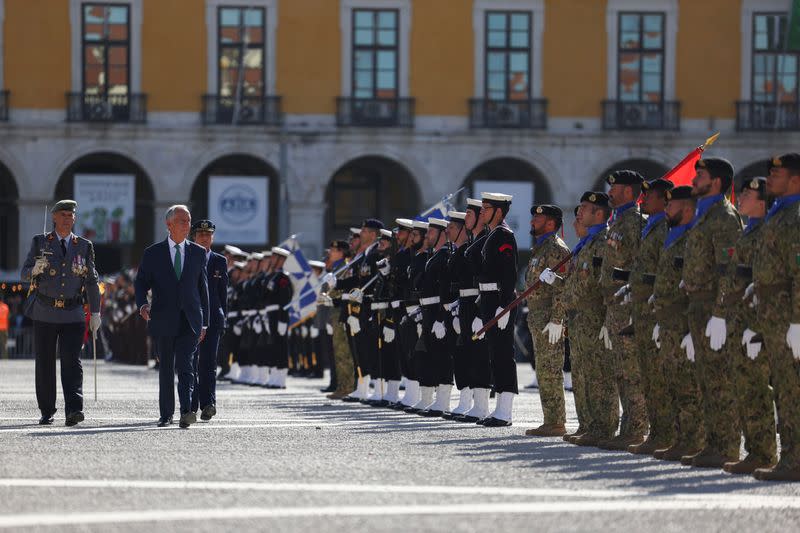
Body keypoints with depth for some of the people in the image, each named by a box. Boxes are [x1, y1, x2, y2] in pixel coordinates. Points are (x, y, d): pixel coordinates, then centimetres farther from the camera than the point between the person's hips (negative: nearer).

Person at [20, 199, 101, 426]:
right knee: (45, 363, 5)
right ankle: (47, 412, 15)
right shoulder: (40, 242, 5)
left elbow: (91, 282, 11)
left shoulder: (84, 246, 8)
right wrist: (35, 270, -20)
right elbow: (24, 273, 3)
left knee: (72, 361, -12)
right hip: (45, 314, 0)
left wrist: (95, 313, 6)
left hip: (73, 315, 0)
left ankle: (74, 410, -21)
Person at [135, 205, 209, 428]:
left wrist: (204, 322, 12)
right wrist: (142, 304, -17)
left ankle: (186, 411, -26)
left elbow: (203, 288, 13)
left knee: (185, 366, -15)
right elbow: (141, 282, 4)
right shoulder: (153, 253, 4)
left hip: (190, 320, 0)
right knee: (166, 368, 8)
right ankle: (166, 414, 17)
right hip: (164, 320, 0)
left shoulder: (198, 253, 9)